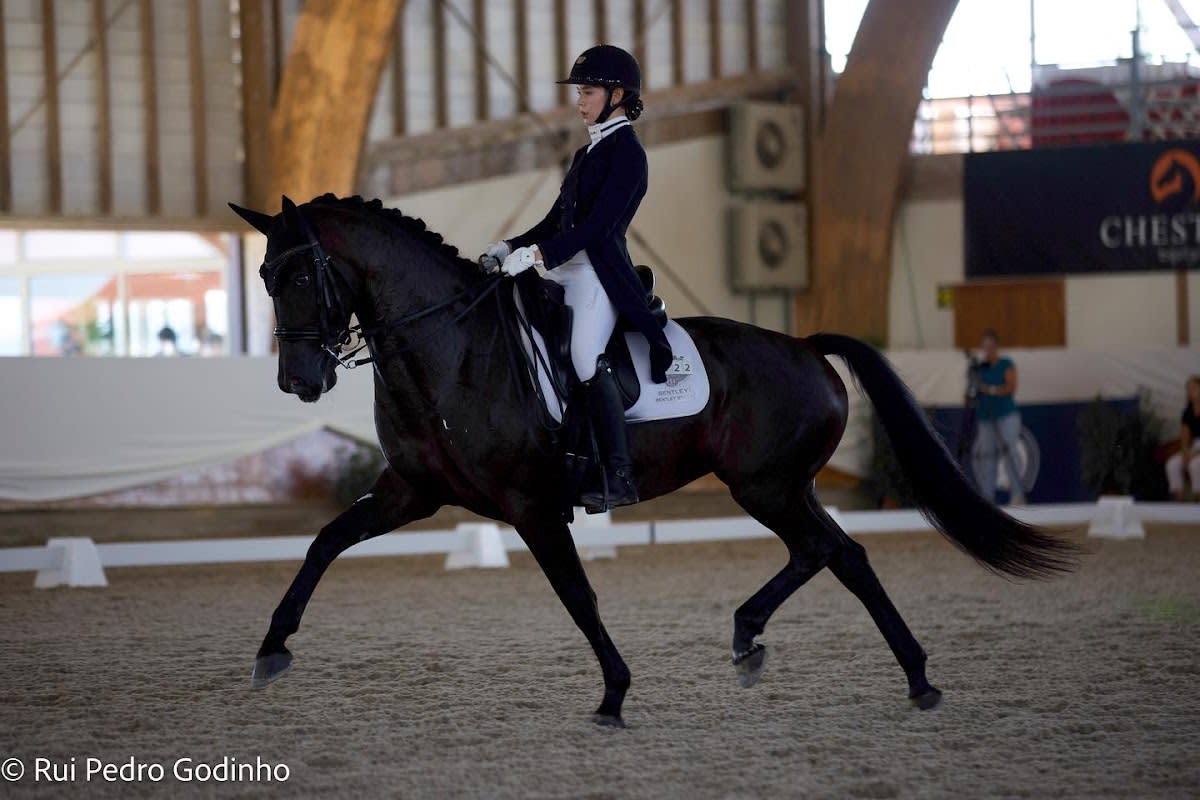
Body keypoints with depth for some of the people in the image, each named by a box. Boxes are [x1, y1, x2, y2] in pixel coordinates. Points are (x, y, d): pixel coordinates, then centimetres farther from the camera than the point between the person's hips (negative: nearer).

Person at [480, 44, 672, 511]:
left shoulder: (627, 152, -7)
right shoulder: (587, 153, 21)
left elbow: (599, 224, -19)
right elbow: (557, 221, 22)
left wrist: (536, 254, -26)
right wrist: (511, 248, 7)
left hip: (600, 272, -10)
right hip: (564, 272, 10)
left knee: (585, 357, -29)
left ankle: (620, 477, -29)